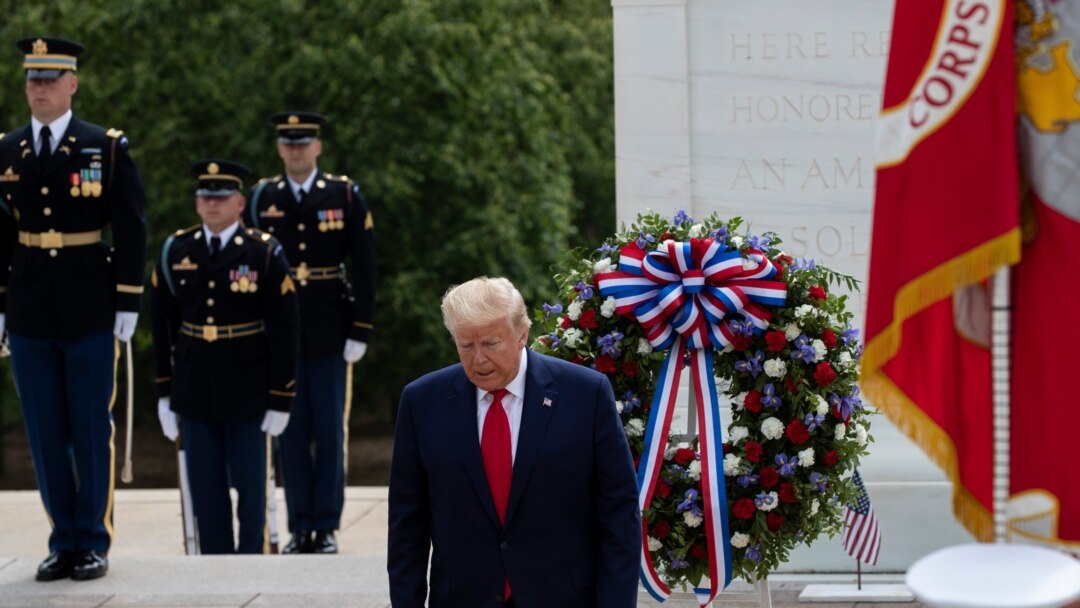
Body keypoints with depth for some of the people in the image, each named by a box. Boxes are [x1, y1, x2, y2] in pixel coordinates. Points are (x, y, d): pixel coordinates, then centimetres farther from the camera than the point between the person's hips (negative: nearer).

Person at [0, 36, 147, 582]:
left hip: (90, 312, -3)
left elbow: (130, 229, -3)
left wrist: (128, 303, -7)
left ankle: (93, 542, 11)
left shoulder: (107, 148, -2)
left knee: (91, 429, 2)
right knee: (45, 433, 6)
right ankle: (63, 542, 15)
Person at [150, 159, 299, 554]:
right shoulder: (175, 252, 4)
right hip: (194, 391, 3)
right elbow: (162, 325, 9)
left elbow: (284, 330, -4)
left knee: (249, 483, 4)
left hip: (247, 393, -3)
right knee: (205, 488, 7)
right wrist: (164, 392, 7)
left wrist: (280, 400, -6)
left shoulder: (265, 254, -5)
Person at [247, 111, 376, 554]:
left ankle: (327, 527, 10)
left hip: (330, 331, -1)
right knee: (291, 431, 5)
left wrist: (360, 331, -5)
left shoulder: (345, 194, 1)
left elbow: (364, 266, -1)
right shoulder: (261, 198, 5)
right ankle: (300, 528, 11)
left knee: (330, 431, 2)